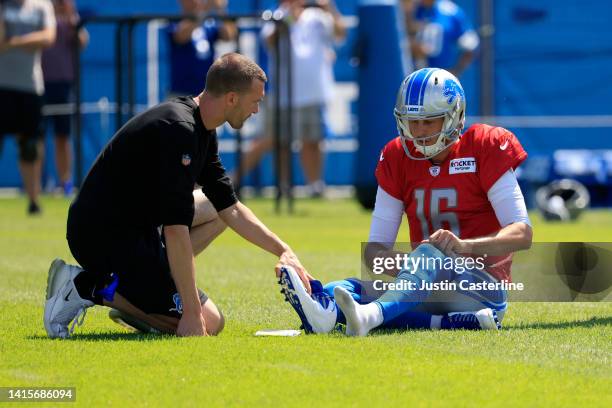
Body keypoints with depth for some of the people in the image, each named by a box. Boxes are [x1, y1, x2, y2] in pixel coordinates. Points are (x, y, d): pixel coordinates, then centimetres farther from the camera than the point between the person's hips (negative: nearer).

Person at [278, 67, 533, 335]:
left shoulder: (485, 147, -4)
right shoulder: (398, 158, 8)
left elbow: (522, 234, -12)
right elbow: (374, 248, 4)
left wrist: (464, 246, -30)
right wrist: (403, 267, -21)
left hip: (483, 286, -4)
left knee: (429, 253, -36)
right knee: (355, 288, -23)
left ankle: (371, 314, -63)